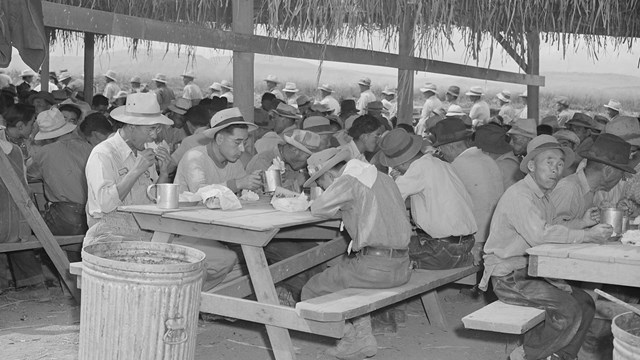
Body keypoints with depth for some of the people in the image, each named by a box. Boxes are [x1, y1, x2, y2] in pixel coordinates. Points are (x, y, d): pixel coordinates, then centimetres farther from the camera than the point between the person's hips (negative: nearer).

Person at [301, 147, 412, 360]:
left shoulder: (348, 182, -10)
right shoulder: (381, 177, 15)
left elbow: (318, 209, -10)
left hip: (375, 266, -9)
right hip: (401, 265, 9)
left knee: (312, 291, 6)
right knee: (345, 270, 34)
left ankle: (353, 341, 14)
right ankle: (363, 334, 26)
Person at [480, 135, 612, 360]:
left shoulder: (543, 196, 17)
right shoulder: (519, 195, -18)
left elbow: (553, 230, 10)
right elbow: (539, 235, -32)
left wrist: (584, 221, -7)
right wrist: (586, 236, -31)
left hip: (530, 273, 10)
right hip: (508, 278, -10)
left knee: (585, 302, 3)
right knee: (569, 309, -20)